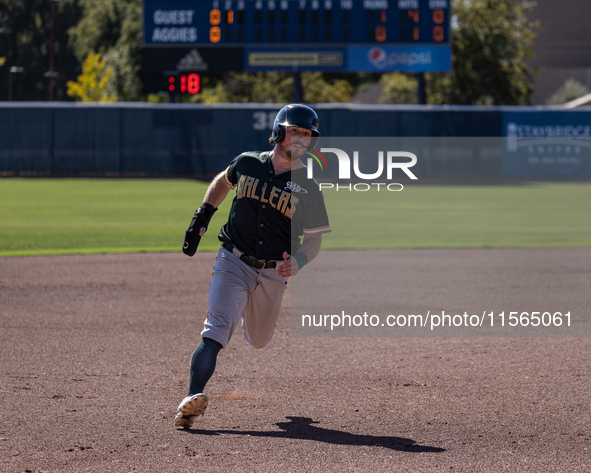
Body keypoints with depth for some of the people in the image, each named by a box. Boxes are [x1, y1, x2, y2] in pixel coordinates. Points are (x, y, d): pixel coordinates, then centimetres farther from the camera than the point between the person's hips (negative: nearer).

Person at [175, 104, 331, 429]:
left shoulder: (307, 188, -4)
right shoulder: (248, 163, -1)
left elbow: (313, 240, -2)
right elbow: (223, 181, 22)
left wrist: (297, 261, -23)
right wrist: (202, 216, 11)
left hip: (273, 274, 2)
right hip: (233, 263, -1)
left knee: (258, 341, 18)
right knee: (217, 330, -22)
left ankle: (252, 319, 57)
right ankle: (191, 400, -36)